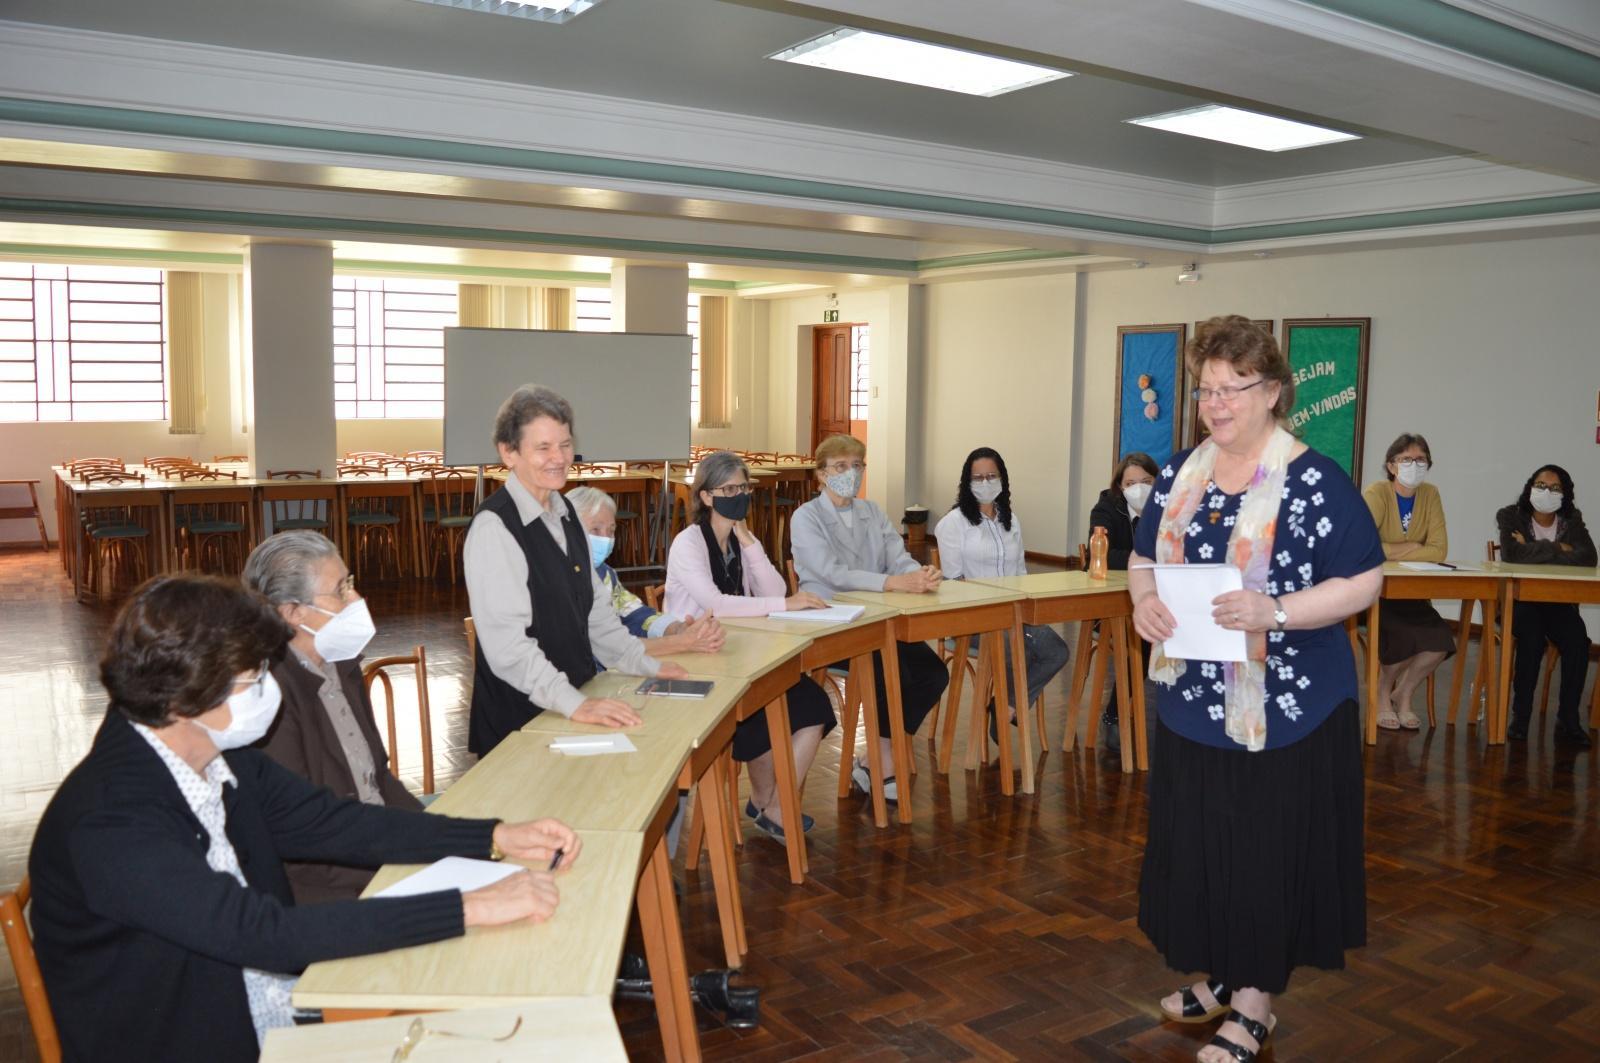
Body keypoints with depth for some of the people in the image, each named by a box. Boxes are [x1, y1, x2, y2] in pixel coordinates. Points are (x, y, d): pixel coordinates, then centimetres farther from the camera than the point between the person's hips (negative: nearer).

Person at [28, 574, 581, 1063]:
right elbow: (266, 933, -31)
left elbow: (333, 823, 3)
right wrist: (469, 909, -32)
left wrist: (497, 838, -6)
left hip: (282, 1001, 7)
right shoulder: (110, 823, -26)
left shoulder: (224, 759, -2)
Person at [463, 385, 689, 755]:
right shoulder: (494, 527, -17)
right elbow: (507, 643, -24)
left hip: (576, 704, 7)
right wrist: (574, 703, -30)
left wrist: (646, 666, 9)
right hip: (518, 722, -7)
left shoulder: (564, 514, 9)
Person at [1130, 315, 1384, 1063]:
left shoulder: (1315, 482, -11)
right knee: (1196, 845, 14)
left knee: (1272, 854, 6)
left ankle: (1255, 1003, 23)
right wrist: (1145, 598, -9)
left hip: (1285, 710, -5)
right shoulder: (1182, 474, 6)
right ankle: (1218, 977, 35)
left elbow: (1363, 582, -12)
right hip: (1193, 702, 6)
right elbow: (1144, 556, 13)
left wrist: (1274, 613, -26)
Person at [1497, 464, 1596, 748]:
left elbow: (1588, 558, -11)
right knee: (1532, 637, -33)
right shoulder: (1511, 516, 0)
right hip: (1518, 599, -3)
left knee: (1577, 640, -26)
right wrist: (1558, 549, -12)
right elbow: (1512, 553, -19)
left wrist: (1533, 551, -15)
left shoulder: (1572, 521, 8)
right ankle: (1521, 715, -20)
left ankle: (1568, 719, -15)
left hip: (1559, 602, 3)